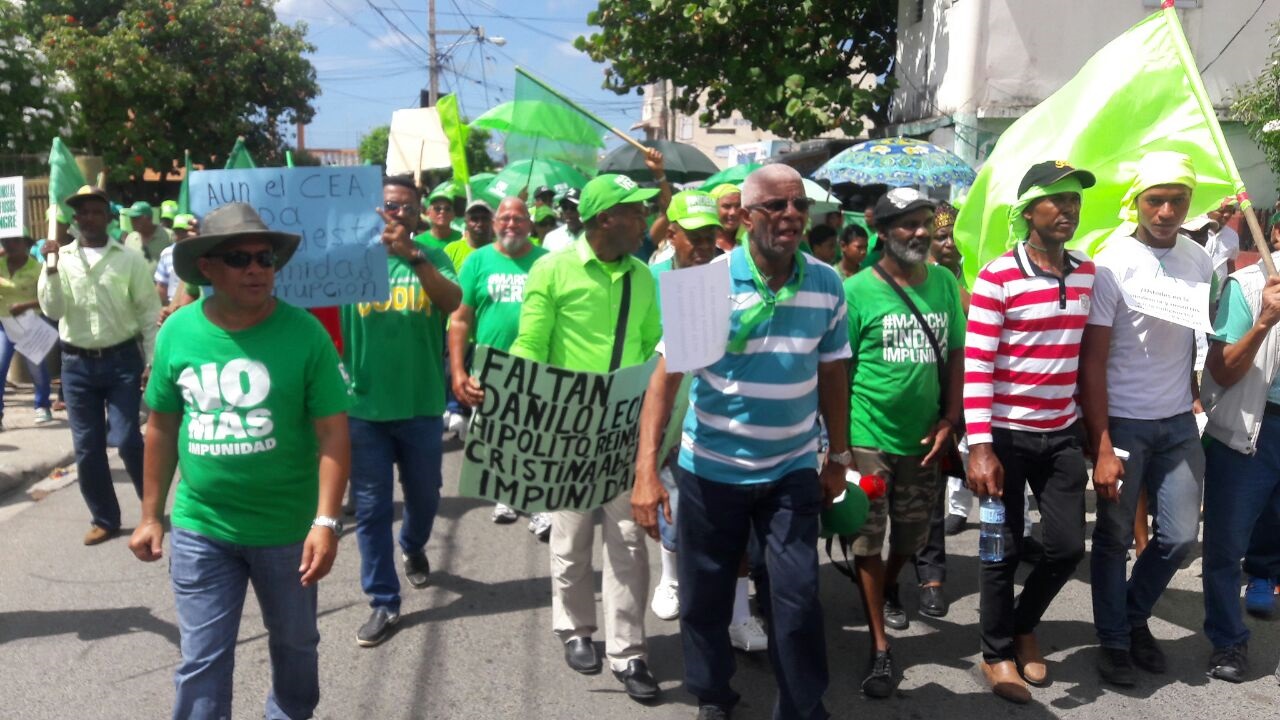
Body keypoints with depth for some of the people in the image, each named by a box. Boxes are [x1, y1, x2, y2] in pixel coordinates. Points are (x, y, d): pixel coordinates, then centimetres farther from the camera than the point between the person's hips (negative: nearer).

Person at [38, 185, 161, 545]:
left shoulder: (131, 259, -1)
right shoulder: (61, 259, 4)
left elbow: (149, 313, 0)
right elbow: (52, 310, -5)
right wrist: (52, 267, -16)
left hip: (122, 359, -2)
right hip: (77, 363, 3)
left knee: (126, 440, -7)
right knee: (87, 447, 7)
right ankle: (104, 519, 21)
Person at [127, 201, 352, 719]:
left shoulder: (304, 332, -13)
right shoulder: (177, 332, -4)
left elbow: (333, 432, -13)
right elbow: (162, 427, 6)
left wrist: (326, 521, -19)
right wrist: (151, 515, 8)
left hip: (287, 528, -1)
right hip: (199, 529, 1)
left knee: (294, 641, 20)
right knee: (201, 661, 9)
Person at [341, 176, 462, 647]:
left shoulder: (432, 258, 1)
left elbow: (452, 302, -17)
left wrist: (412, 255, -29)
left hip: (421, 406, 1)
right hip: (364, 407, -1)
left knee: (424, 496, 19)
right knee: (371, 507, 5)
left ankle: (413, 548, 51)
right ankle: (384, 602, 17)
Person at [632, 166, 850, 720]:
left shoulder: (827, 284, -2)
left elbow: (832, 374, 8)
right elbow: (666, 374, -14)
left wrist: (838, 456, 11)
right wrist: (646, 470, -19)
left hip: (792, 470, 2)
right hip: (710, 467, -1)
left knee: (796, 601, 1)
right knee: (704, 598, 11)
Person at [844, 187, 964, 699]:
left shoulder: (945, 283, 3)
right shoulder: (857, 290, -11)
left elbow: (957, 356, 9)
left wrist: (949, 421, -1)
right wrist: (836, 439, -10)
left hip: (923, 440, 5)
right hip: (867, 439, -4)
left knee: (912, 536, 19)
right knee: (868, 542, 2)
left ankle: (889, 588, 51)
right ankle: (881, 648, 14)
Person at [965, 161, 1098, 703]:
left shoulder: (1087, 273, 6)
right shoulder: (997, 277, -13)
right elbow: (975, 366, -16)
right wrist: (979, 447, -21)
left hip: (1062, 433, 5)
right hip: (1005, 434, -5)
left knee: (1068, 546, 10)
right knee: (1005, 550, 5)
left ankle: (1024, 627, 37)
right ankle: (996, 653, 26)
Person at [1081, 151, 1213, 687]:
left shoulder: (1199, 260, 3)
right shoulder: (1112, 265, -13)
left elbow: (1202, 340, 13)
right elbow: (1092, 361, -13)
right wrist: (1102, 445, -17)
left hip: (1179, 422, 5)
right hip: (1123, 422, -5)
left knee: (1180, 535, 8)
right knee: (1114, 537, 6)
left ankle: (1135, 617, 32)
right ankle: (1113, 641, 23)